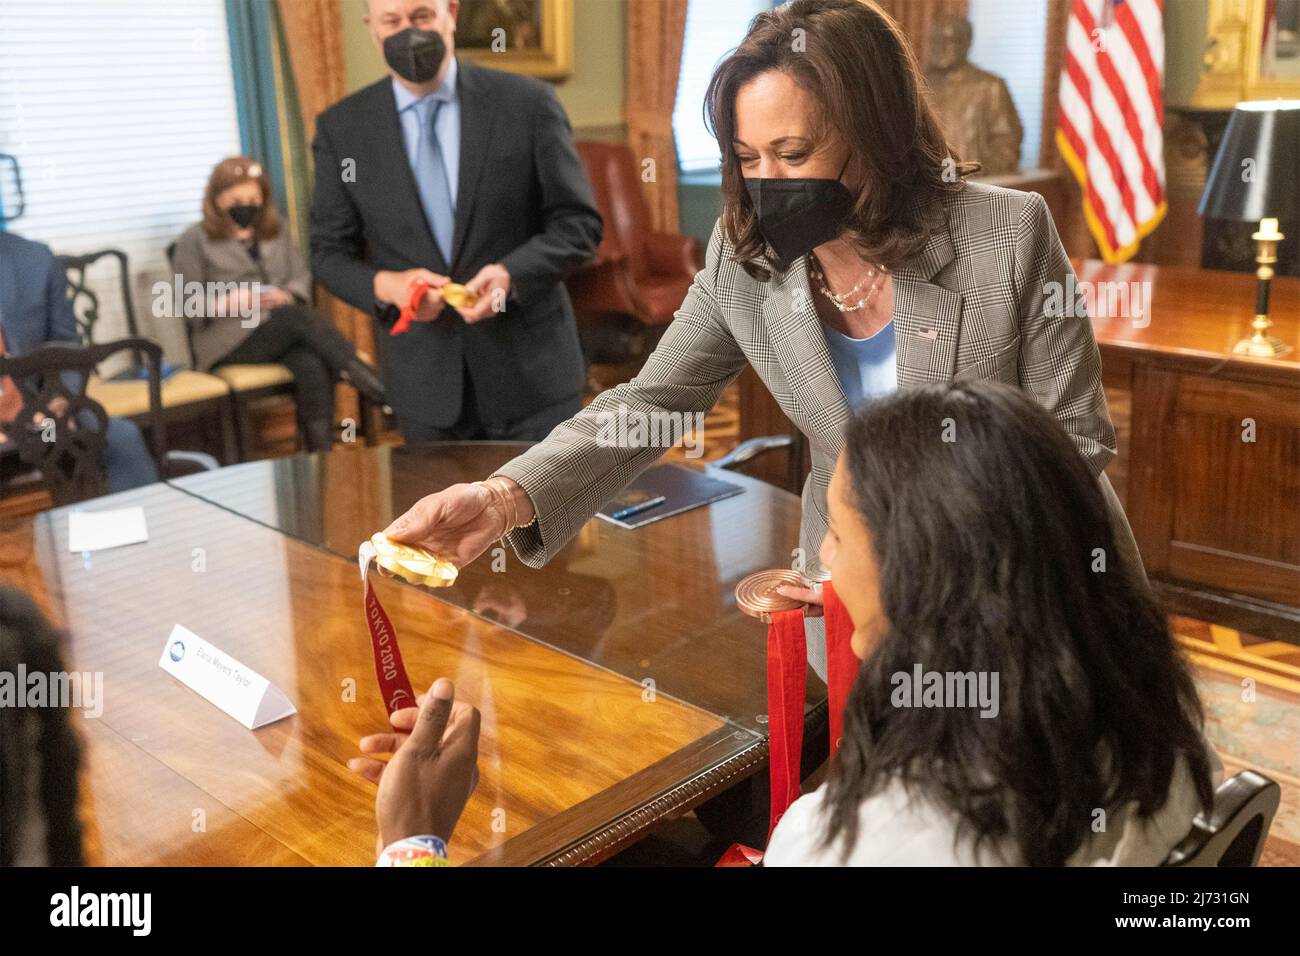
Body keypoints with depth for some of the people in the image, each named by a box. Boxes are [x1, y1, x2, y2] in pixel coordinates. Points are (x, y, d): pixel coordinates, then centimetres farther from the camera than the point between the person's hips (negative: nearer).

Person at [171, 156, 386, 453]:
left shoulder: (276, 232, 21)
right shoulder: (194, 241, 7)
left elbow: (302, 278, 15)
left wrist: (286, 295, -8)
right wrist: (227, 303, -18)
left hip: (284, 330, 4)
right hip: (229, 340, -3)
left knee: (313, 364, -34)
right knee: (295, 316, -35)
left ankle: (321, 453, -39)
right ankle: (373, 385, -42)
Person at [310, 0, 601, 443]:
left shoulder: (527, 103, -3)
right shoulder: (341, 128, 3)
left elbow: (578, 223, -1)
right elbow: (329, 252, 7)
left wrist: (511, 274, -20)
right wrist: (383, 286, -16)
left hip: (532, 372, -1)